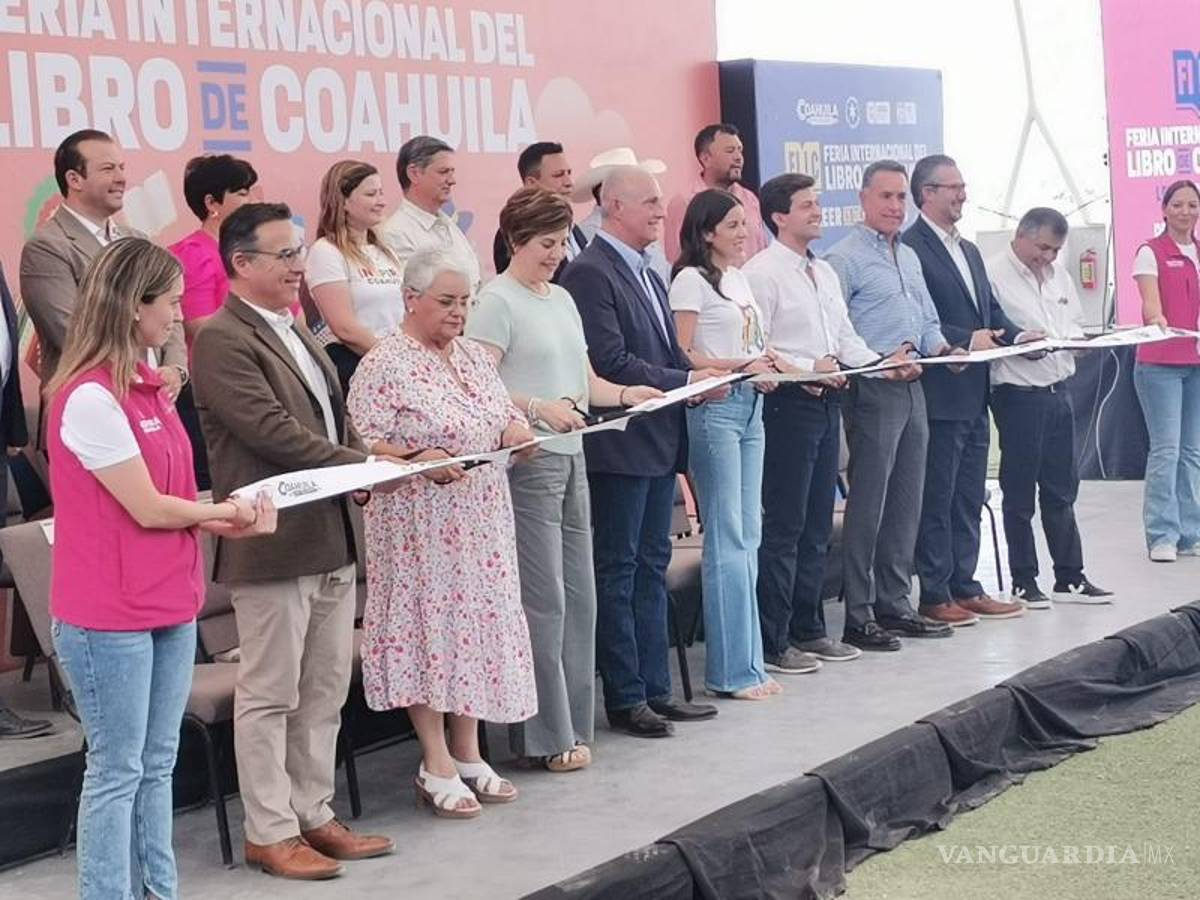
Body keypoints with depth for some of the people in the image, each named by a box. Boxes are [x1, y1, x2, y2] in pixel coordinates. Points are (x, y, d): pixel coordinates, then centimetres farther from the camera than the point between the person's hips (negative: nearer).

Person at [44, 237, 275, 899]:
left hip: (168, 607, 9)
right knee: (117, 770, 0)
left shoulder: (145, 385, 9)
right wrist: (225, 510, -3)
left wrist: (230, 523, -4)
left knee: (158, 764, 14)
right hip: (110, 618, -9)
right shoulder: (89, 398, -19)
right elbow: (147, 508, -16)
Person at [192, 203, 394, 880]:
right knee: (270, 695, 2)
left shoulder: (295, 330, 16)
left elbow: (334, 418, 20)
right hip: (273, 544, -9)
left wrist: (370, 465, 0)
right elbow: (272, 430, -21)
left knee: (325, 692, 15)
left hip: (332, 541, 9)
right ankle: (270, 833, 11)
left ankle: (314, 816, 26)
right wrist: (365, 466, -18)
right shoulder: (222, 340, -13)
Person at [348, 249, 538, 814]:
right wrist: (420, 461, -30)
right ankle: (436, 766, 7)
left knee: (479, 621, 10)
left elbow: (504, 414, 19)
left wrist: (515, 431, -4)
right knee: (428, 624, -2)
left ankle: (468, 753, 22)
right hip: (422, 526, -7)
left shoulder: (474, 356, 12)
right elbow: (364, 446, -16)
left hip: (482, 523, 7)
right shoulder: (383, 365, -11)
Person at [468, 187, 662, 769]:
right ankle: (545, 736, 1)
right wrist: (538, 409, -27)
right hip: (526, 460, -8)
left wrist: (624, 394, 2)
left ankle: (571, 725, 17)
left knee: (578, 594, 9)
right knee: (542, 598, -6)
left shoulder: (563, 299, 18)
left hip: (570, 457, 8)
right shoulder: (498, 300, -7)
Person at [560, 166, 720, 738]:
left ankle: (655, 690, 20)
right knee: (618, 572, -1)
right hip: (620, 446, -9)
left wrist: (699, 377, -1)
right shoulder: (590, 273, -13)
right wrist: (687, 381, -17)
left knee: (652, 567, 13)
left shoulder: (648, 275, 17)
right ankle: (625, 699, 4)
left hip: (659, 443, 9)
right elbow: (611, 363, -19)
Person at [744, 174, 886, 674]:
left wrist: (880, 364, 2)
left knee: (817, 525, 14)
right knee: (784, 526, -5)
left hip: (827, 402, 9)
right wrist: (808, 368, -22)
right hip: (788, 404, -9)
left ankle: (808, 630, 23)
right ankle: (773, 642, 0)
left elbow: (846, 339, 19)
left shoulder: (825, 273, 18)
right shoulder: (761, 273, -9)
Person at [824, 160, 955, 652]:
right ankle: (858, 616, 0)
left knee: (906, 502, 11)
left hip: (912, 388, 8)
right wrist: (881, 364, -23)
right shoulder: (845, 258, -7)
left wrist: (942, 349, 4)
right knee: (868, 505, -5)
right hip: (873, 390, -8)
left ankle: (895, 604, 20)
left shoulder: (909, 256, 19)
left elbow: (928, 321, 24)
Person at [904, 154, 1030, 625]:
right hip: (940, 393, -9)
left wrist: (1016, 335, 3)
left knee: (969, 497, 13)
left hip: (974, 393, 9)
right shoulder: (911, 248, -11)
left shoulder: (969, 251, 19)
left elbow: (990, 310, 20)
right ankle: (934, 595, 4)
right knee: (936, 497, -2)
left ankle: (965, 587, 20)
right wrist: (966, 339, -23)